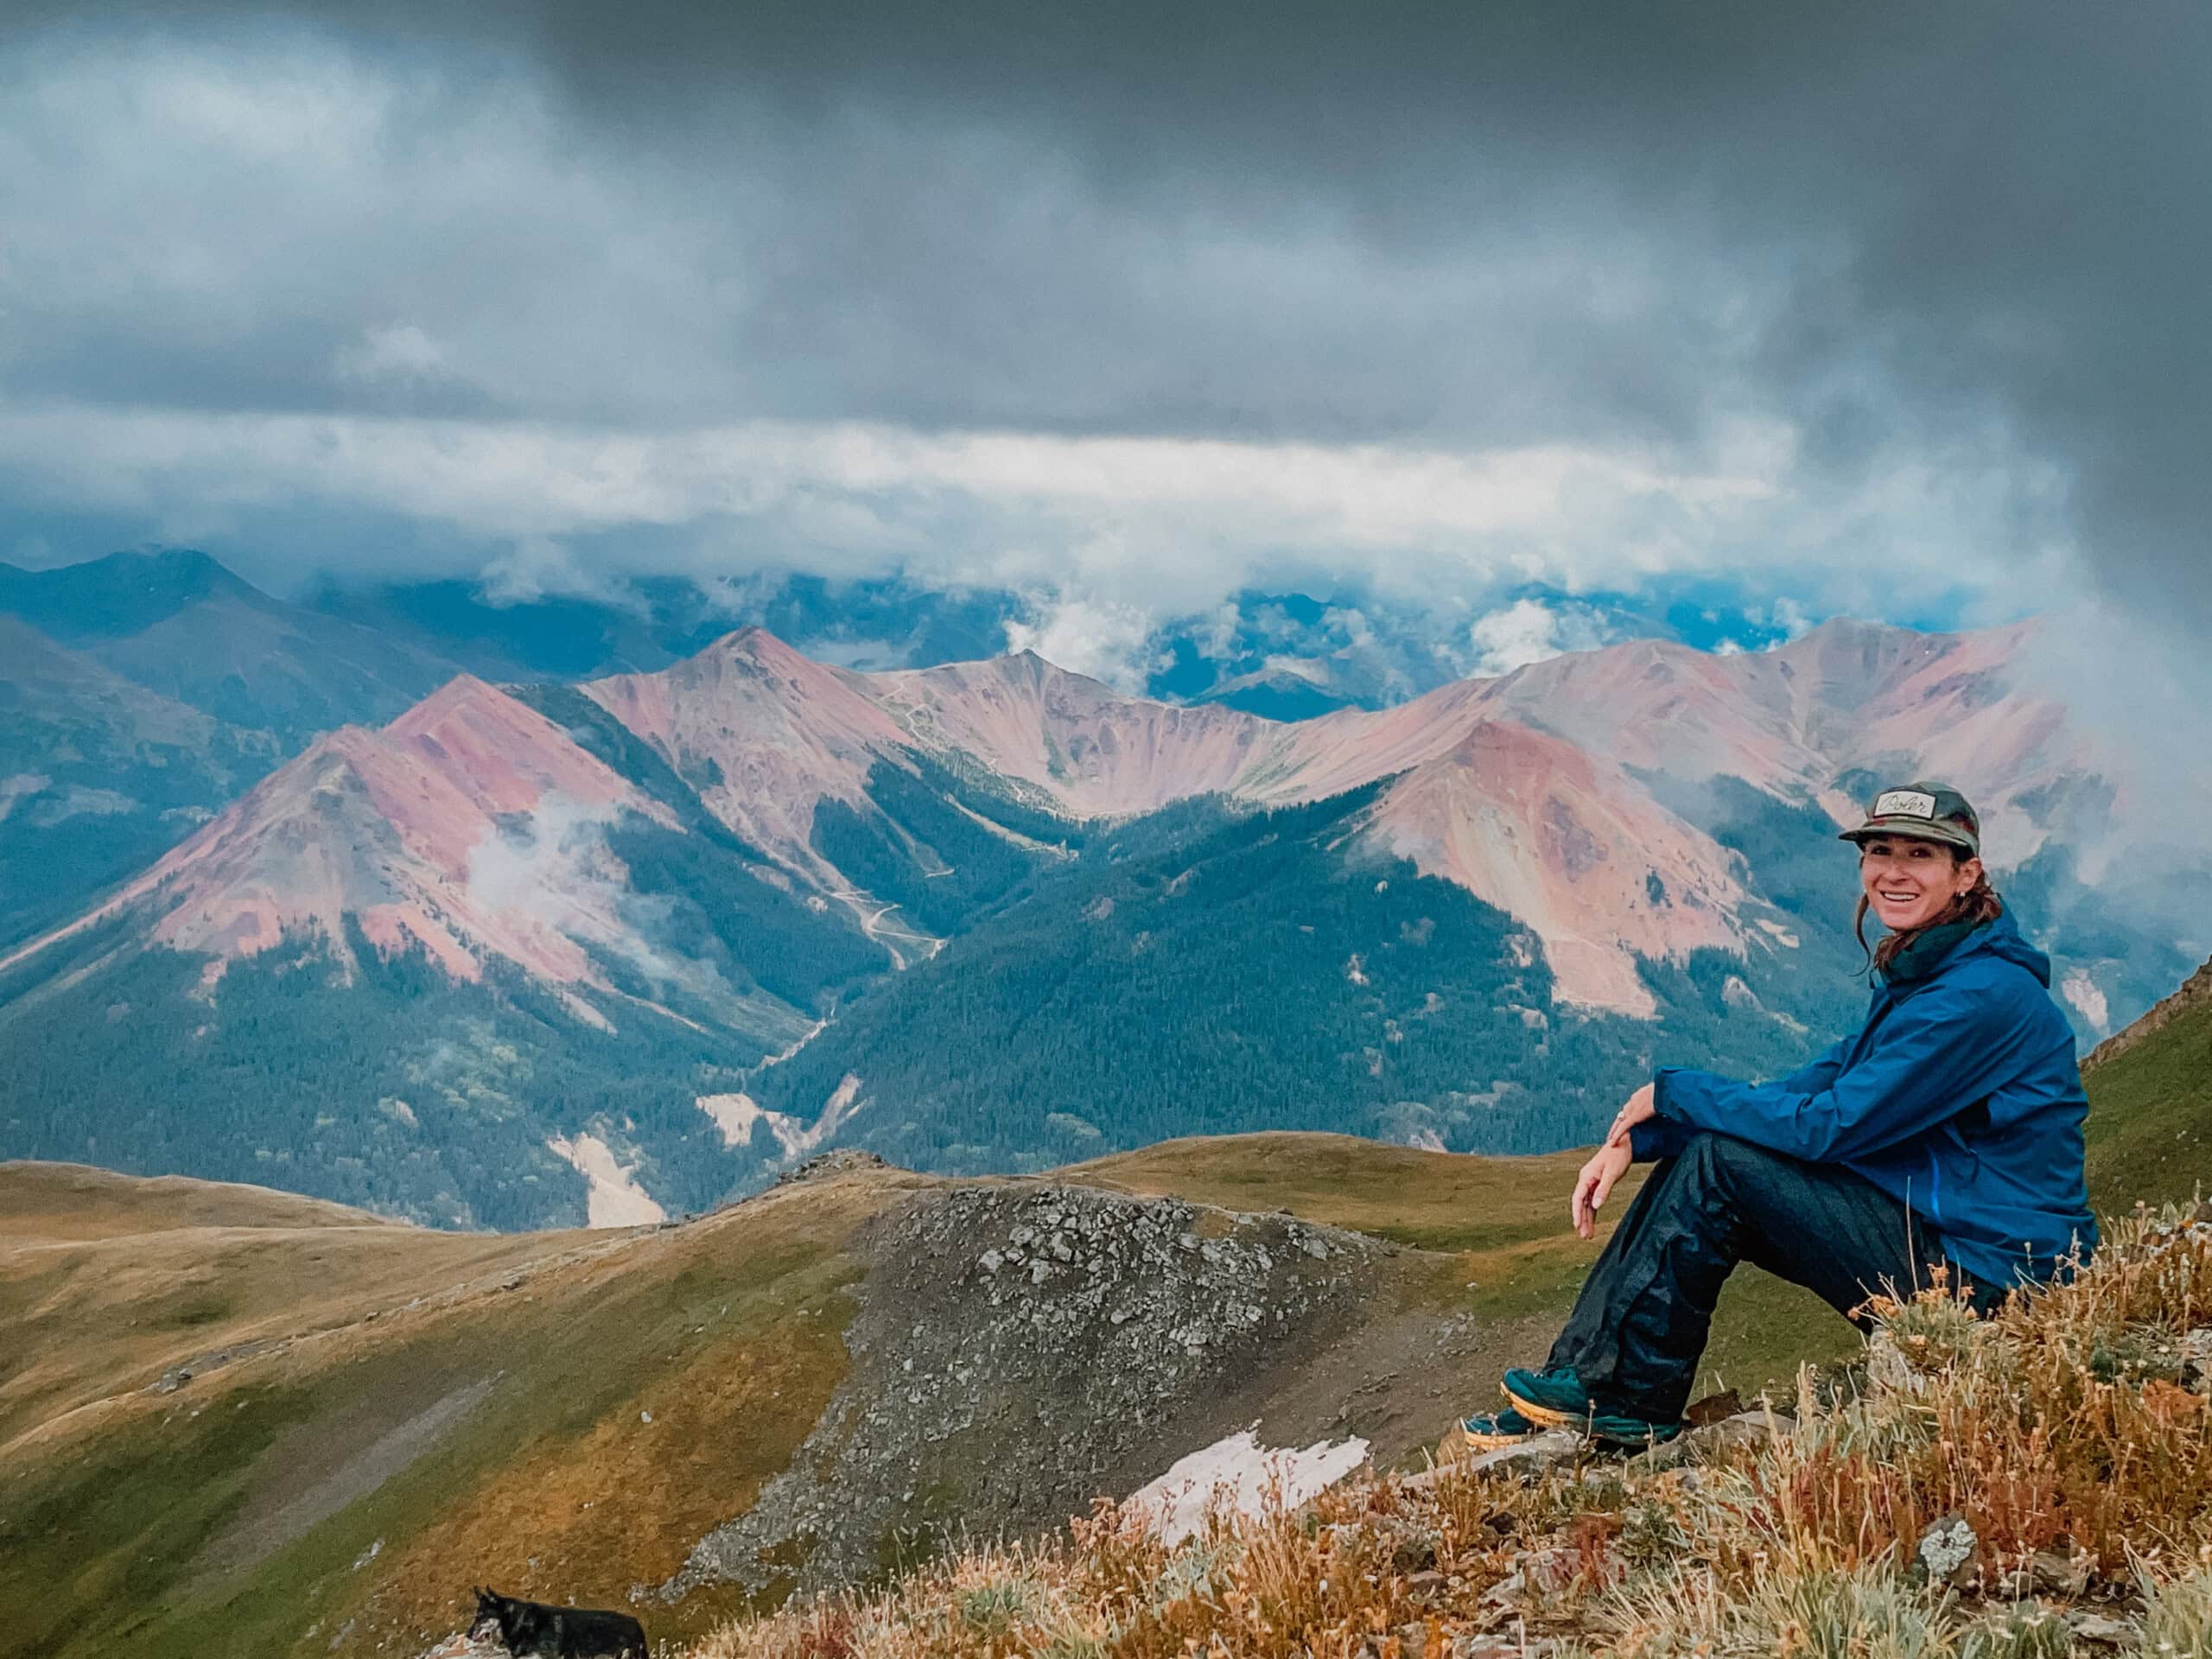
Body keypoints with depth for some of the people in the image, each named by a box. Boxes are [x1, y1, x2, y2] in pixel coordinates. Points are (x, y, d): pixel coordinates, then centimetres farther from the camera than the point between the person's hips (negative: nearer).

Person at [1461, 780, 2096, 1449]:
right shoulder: (1917, 977, 13)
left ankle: (1626, 1401, -6)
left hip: (1985, 1270, -10)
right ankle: (1576, 1380, 0)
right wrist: (1636, 1138, -1)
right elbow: (1809, 1087, 9)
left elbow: (1829, 1124, -22)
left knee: (1716, 1161, -17)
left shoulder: (1982, 993, -19)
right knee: (1687, 1158, 1)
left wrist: (1673, 1092, -9)